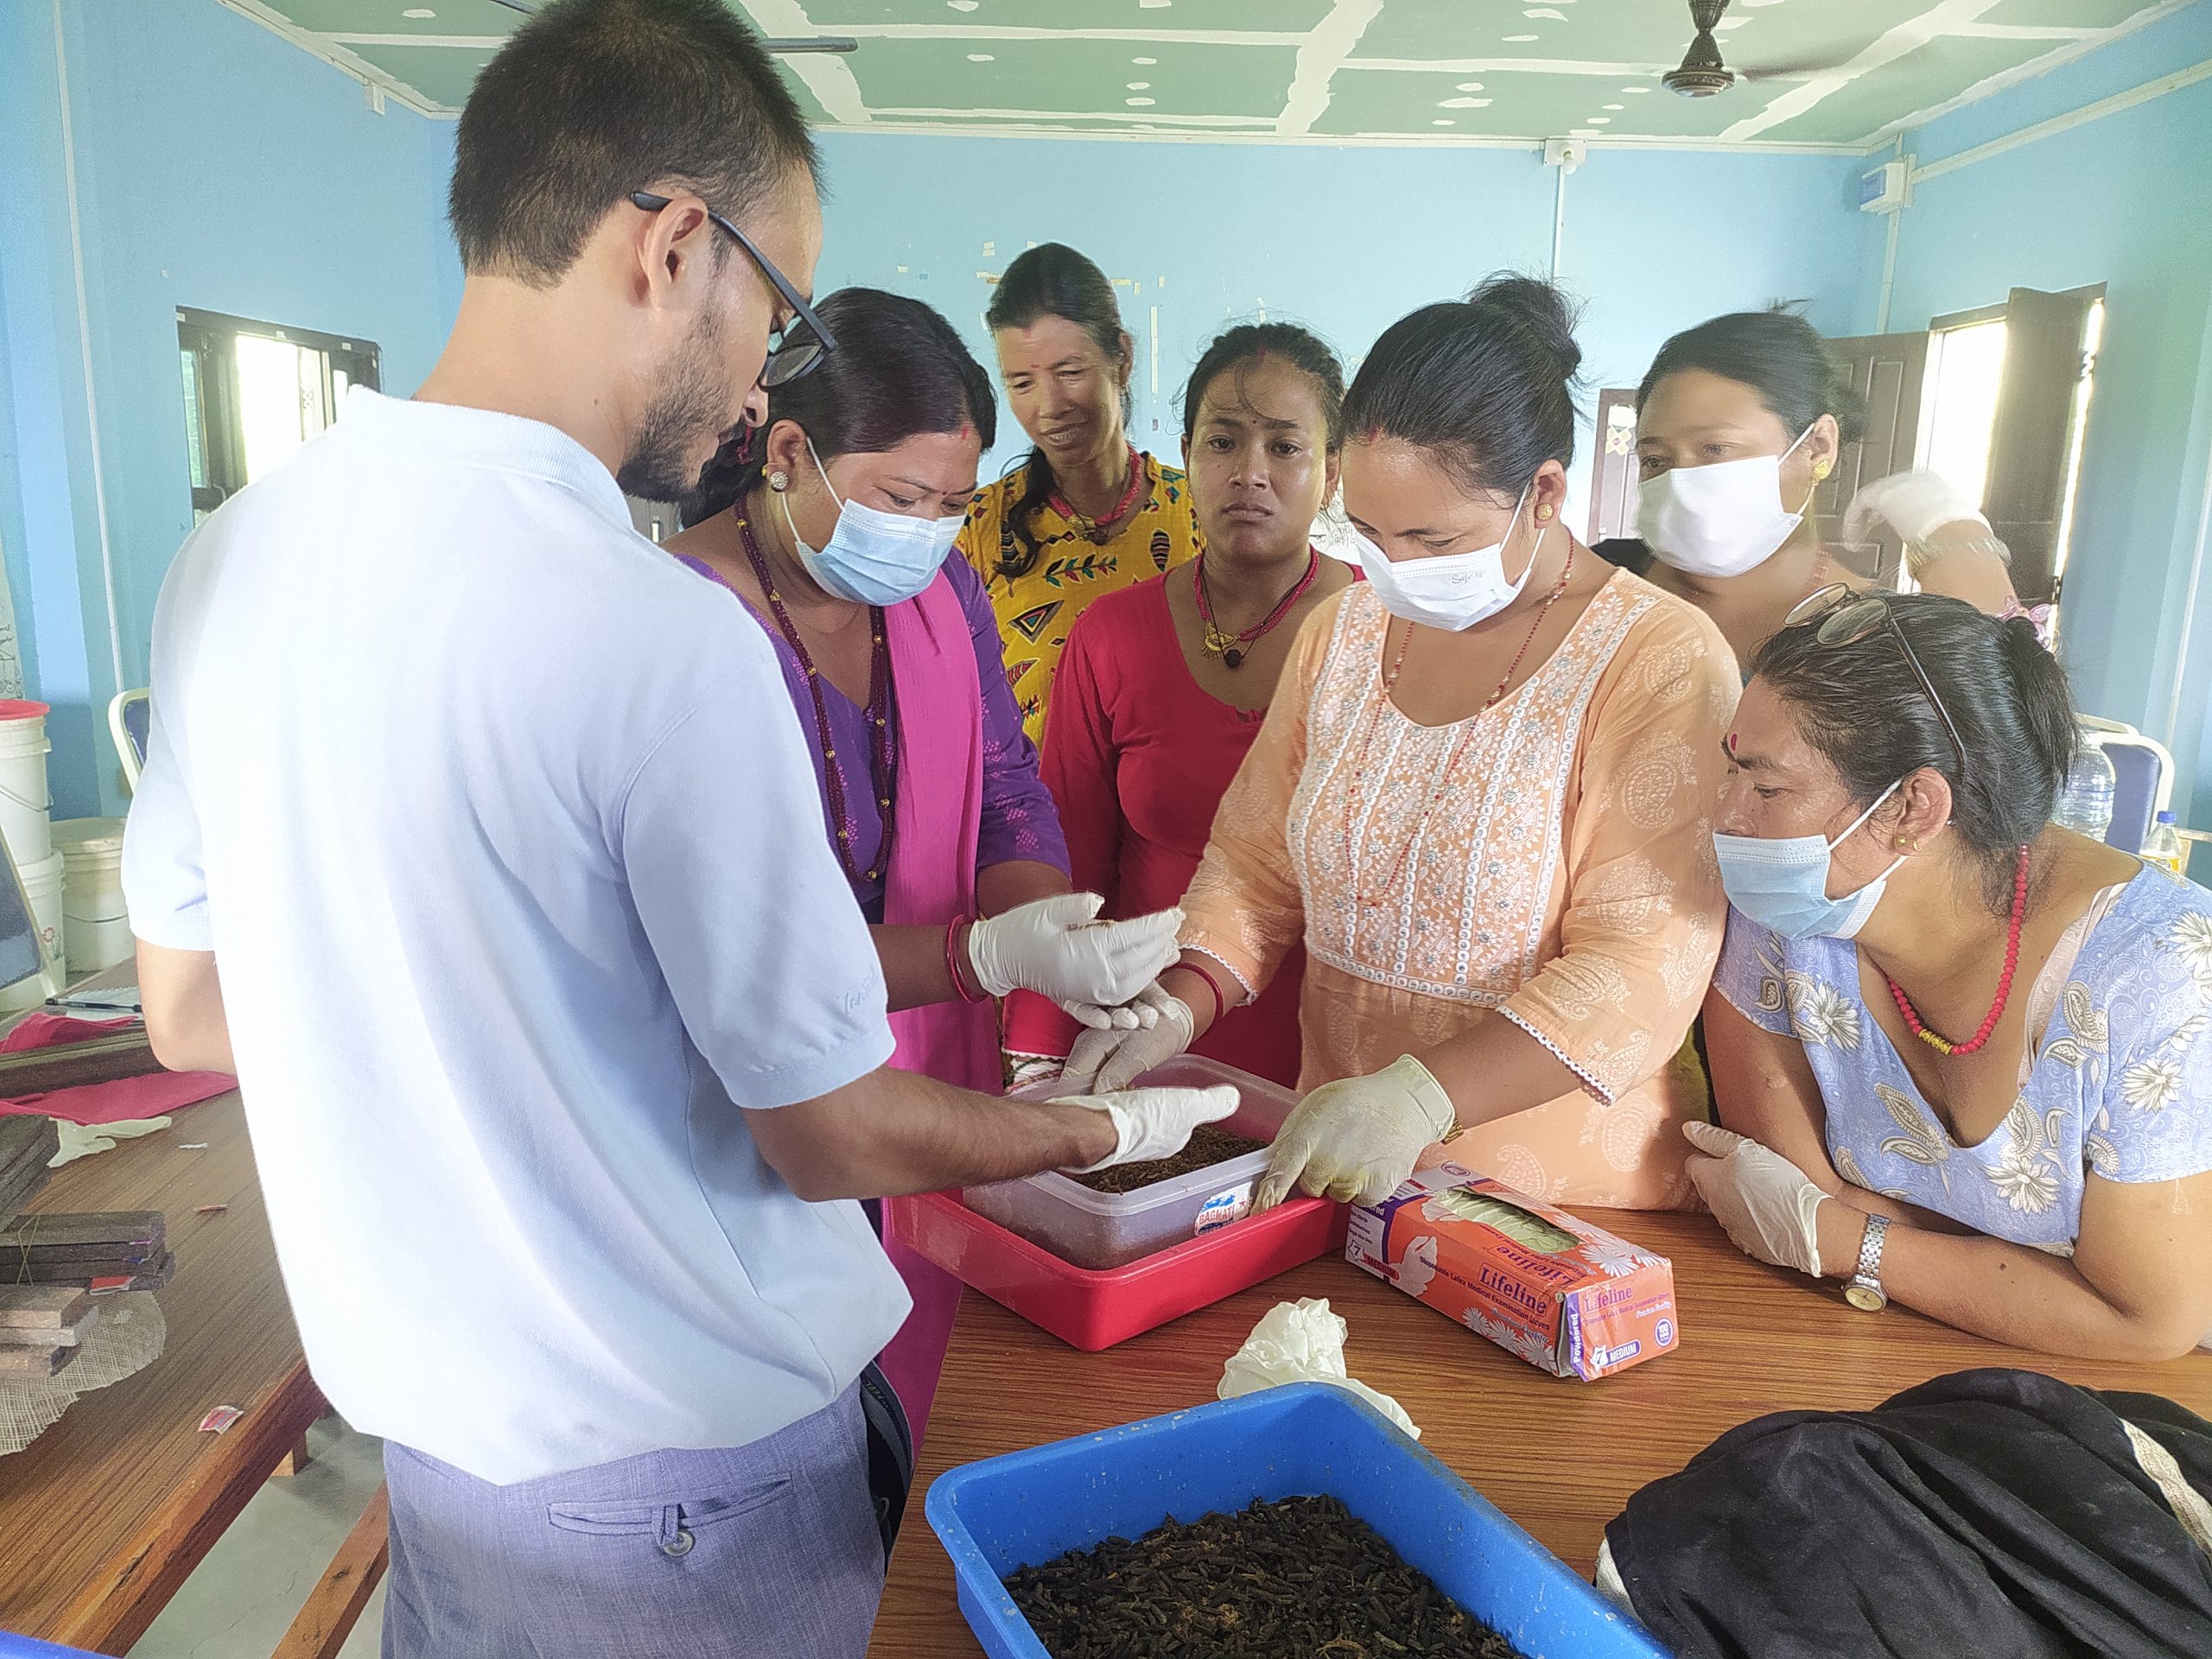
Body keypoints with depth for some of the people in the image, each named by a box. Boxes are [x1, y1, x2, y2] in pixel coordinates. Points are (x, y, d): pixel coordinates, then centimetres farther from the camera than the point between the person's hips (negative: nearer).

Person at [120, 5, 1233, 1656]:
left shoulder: (230, 556, -6)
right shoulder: (666, 639, -29)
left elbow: (186, 1008, 5)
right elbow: (832, 1135, -20)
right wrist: (1119, 1126, -4)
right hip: (675, 1469, -5)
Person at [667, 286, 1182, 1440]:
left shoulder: (943, 591, 4)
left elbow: (1006, 792, 6)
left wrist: (1048, 927, -16)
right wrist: (986, 955, -33)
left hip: (929, 1088, 6)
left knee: (911, 1418, 19)